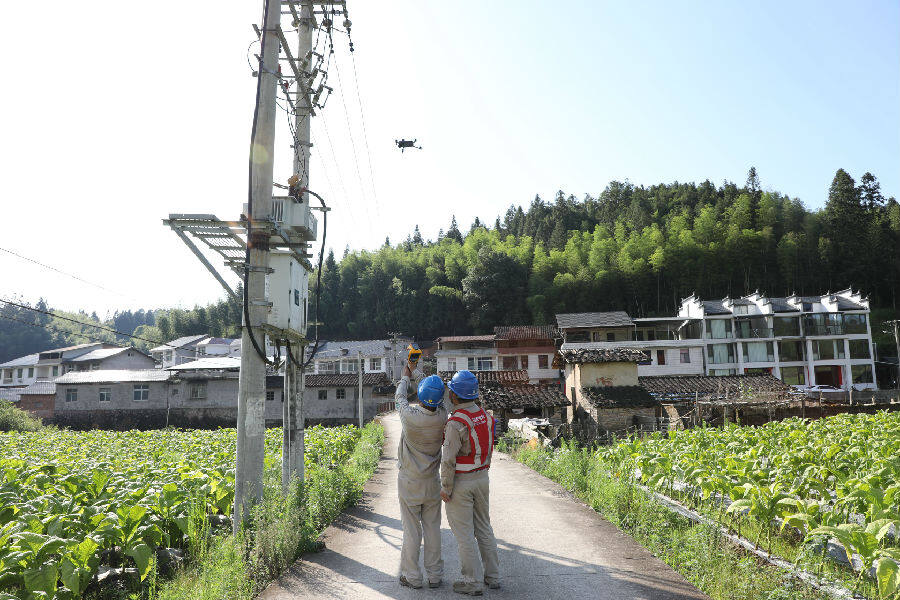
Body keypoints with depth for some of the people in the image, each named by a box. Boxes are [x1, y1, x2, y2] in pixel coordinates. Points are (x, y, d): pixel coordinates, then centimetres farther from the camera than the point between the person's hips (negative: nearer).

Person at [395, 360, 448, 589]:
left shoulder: (410, 416, -22)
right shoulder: (441, 416, -12)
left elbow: (400, 398, 0)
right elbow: (432, 388, 6)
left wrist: (405, 377, 18)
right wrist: (415, 371, 20)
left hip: (409, 482, -3)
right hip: (432, 482, 3)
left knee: (411, 529, 6)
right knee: (432, 528, 12)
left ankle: (412, 576, 16)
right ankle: (435, 575, 21)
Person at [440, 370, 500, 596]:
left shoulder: (456, 422, -23)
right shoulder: (484, 414, 1)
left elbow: (448, 460, -22)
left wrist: (445, 488, -13)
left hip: (460, 482, -7)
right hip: (482, 478, 8)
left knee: (463, 533, 4)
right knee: (483, 528, 17)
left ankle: (473, 582, 11)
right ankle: (492, 576, 25)